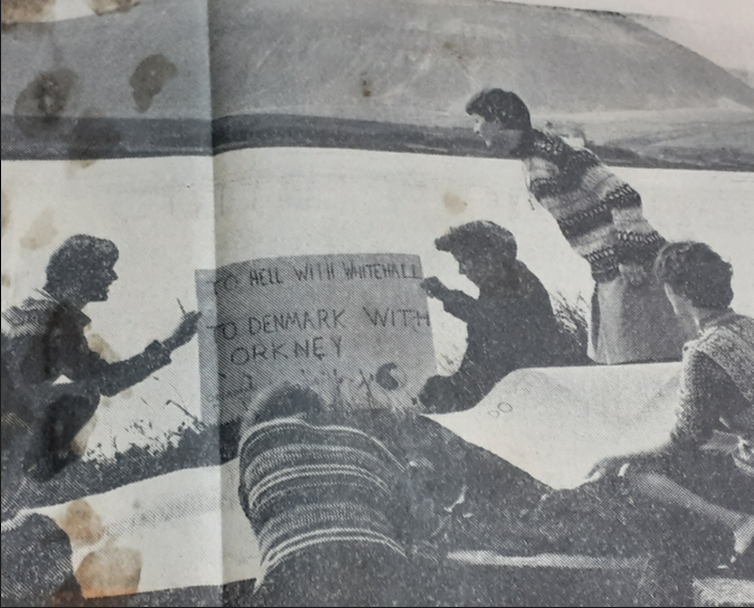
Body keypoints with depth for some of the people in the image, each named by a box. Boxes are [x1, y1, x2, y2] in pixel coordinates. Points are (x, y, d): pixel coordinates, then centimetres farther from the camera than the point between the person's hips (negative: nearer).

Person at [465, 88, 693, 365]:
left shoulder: (550, 156, -19)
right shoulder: (533, 160, 12)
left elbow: (624, 197, -22)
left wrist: (630, 257, -23)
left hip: (630, 272, -10)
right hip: (608, 276, 10)